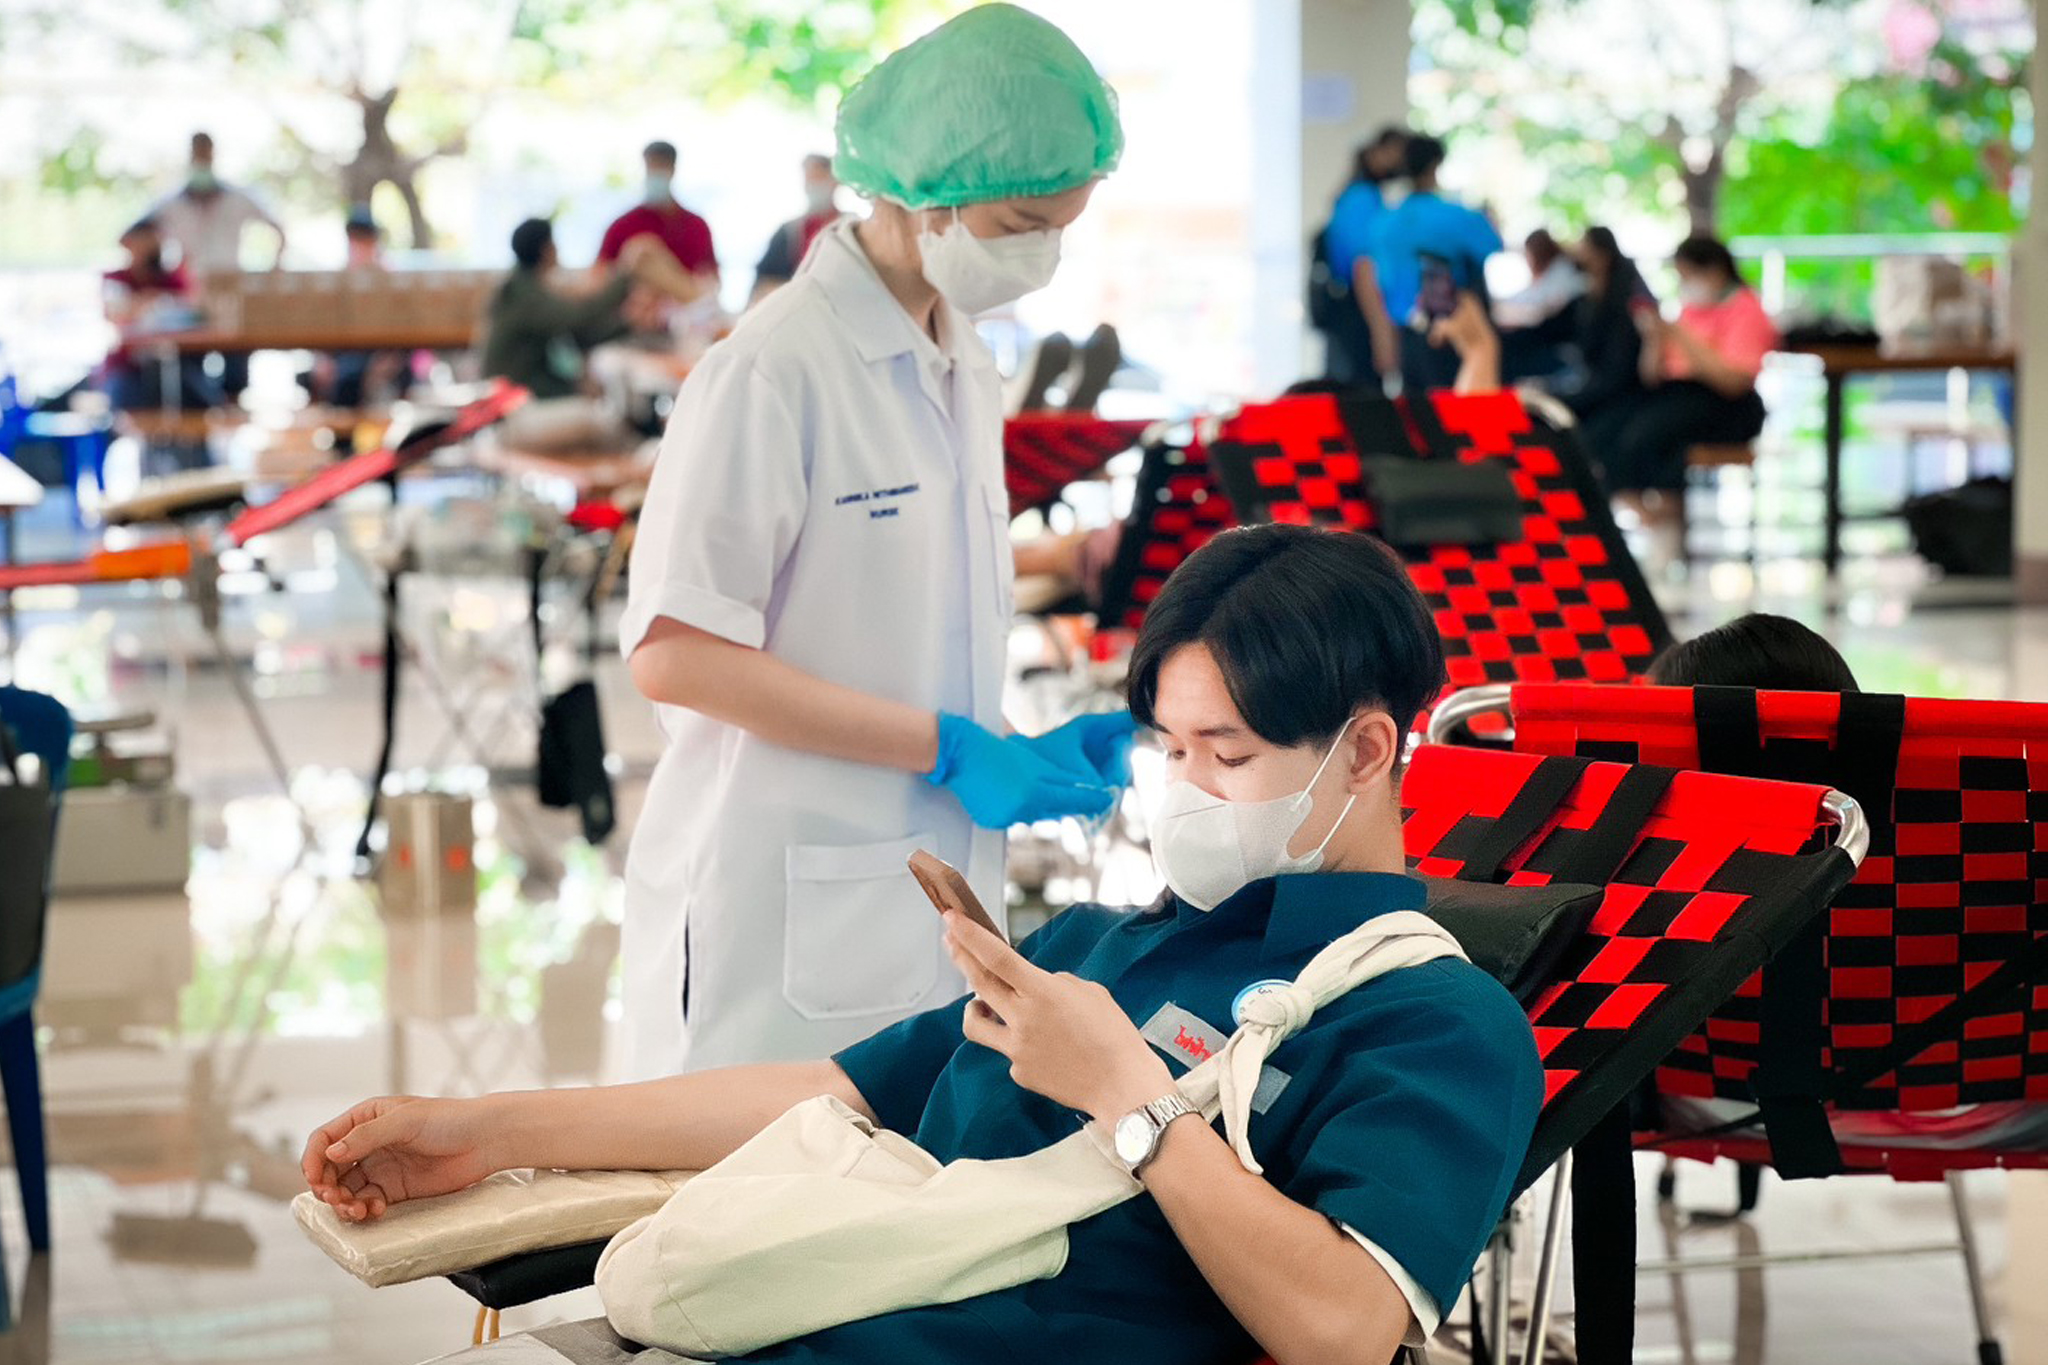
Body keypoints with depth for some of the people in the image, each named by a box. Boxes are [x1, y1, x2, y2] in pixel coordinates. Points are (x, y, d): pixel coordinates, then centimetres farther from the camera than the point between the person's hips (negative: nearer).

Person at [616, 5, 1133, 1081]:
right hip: (780, 935, -8)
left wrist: (1019, 751, 2)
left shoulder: (966, 372, 13)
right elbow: (675, 654, -18)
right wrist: (947, 748, -17)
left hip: (930, 912, 8)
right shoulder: (771, 370, -14)